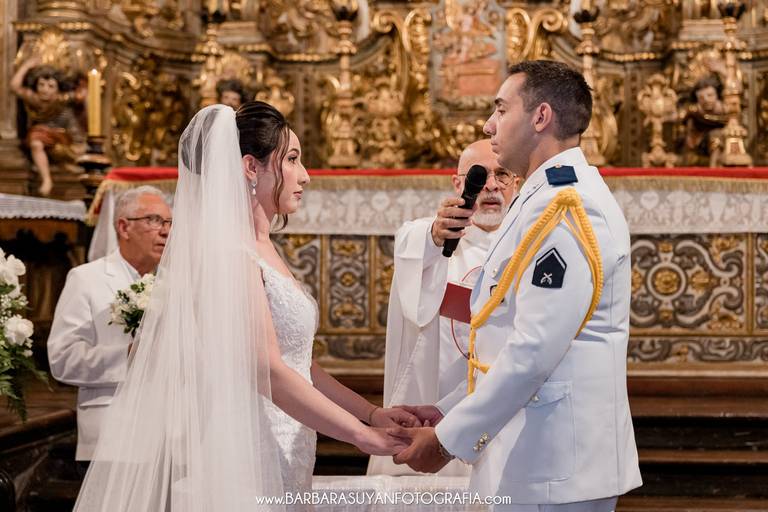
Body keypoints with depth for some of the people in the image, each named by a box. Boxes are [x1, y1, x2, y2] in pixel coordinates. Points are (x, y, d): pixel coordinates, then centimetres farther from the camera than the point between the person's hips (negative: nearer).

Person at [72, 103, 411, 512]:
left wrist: (372, 413, 4)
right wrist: (361, 433, -17)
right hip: (248, 462, -9)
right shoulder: (229, 252, -14)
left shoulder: (262, 251, 13)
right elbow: (267, 370, -21)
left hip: (280, 459, 9)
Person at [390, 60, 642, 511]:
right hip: (544, 461, 9)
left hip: (552, 472, -9)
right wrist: (450, 412, 11)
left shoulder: (564, 210, -17)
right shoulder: (551, 199, 16)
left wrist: (449, 439, -15)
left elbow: (534, 351, -23)